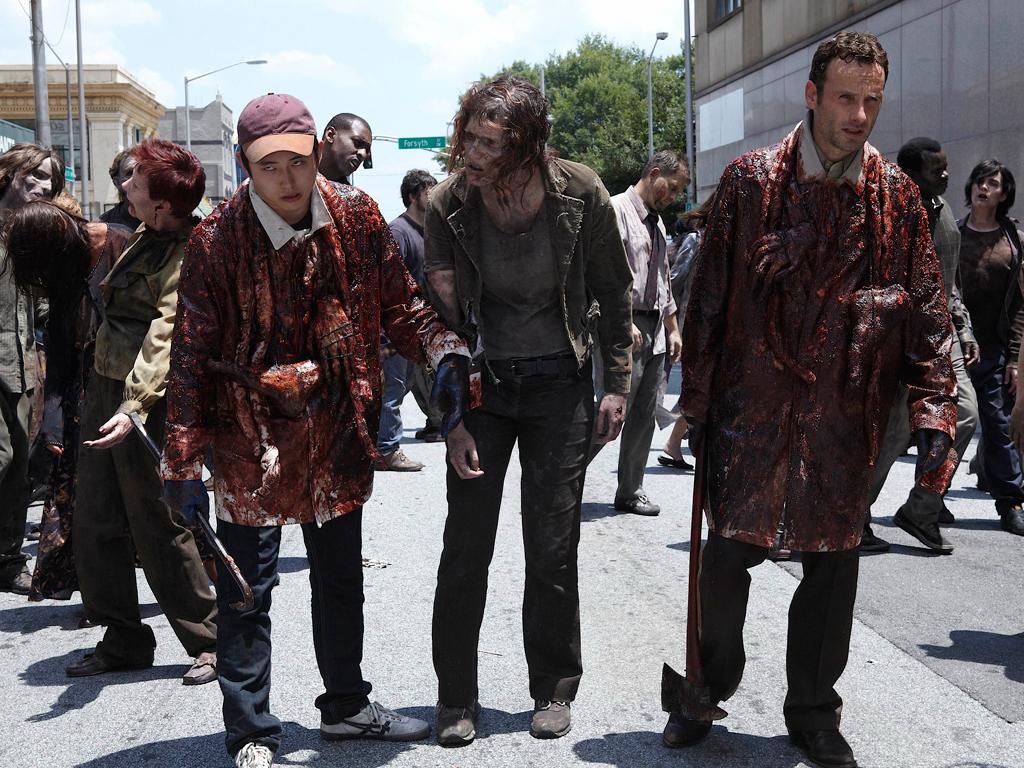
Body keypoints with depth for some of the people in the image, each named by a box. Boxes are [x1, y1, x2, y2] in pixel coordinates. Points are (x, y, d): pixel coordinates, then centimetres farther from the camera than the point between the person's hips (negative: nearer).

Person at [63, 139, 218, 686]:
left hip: (147, 401, -10)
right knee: (94, 526, 13)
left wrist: (134, 407, -42)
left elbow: (165, 334, -32)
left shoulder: (185, 259, -19)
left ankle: (209, 644, 11)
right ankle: (123, 641, 25)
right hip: (104, 389, 10)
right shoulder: (148, 239, 9)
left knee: (158, 528, -3)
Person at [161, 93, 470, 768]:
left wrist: (446, 353, -13)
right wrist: (184, 461, -11)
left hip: (336, 434, 4)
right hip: (251, 439, -4)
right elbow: (193, 356, -11)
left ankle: (346, 704, 37)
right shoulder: (218, 242, -14)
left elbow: (399, 303, 6)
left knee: (341, 579, 18)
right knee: (247, 592, 2)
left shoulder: (358, 218, -5)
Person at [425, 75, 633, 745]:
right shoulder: (447, 205, -11)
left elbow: (613, 290, 0)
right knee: (465, 547, 2)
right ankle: (457, 697, 17)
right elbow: (441, 319, -5)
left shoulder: (581, 194, -12)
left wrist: (617, 383, 0)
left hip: (559, 385, 0)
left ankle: (555, 689, 23)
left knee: (553, 550, 5)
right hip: (481, 384, 1)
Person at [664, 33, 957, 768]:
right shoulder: (751, 181, -2)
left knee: (834, 563, 9)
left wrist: (935, 412, -3)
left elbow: (928, 312, 4)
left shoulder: (897, 195, 3)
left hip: (848, 415, 2)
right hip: (753, 405, -1)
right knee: (726, 555, 3)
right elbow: (710, 296, -1)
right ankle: (710, 687, 27)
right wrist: (699, 400, -2)